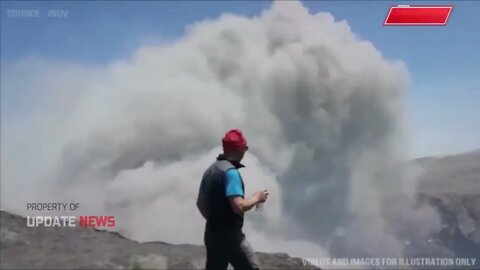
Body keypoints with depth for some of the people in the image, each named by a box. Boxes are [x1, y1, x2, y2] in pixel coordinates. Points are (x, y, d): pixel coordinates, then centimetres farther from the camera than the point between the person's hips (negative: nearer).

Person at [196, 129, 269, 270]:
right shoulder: (230, 172, -16)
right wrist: (256, 198, -9)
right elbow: (239, 206, -25)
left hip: (212, 234, 9)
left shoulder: (210, 171, 12)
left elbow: (200, 203, 20)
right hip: (230, 235, -9)